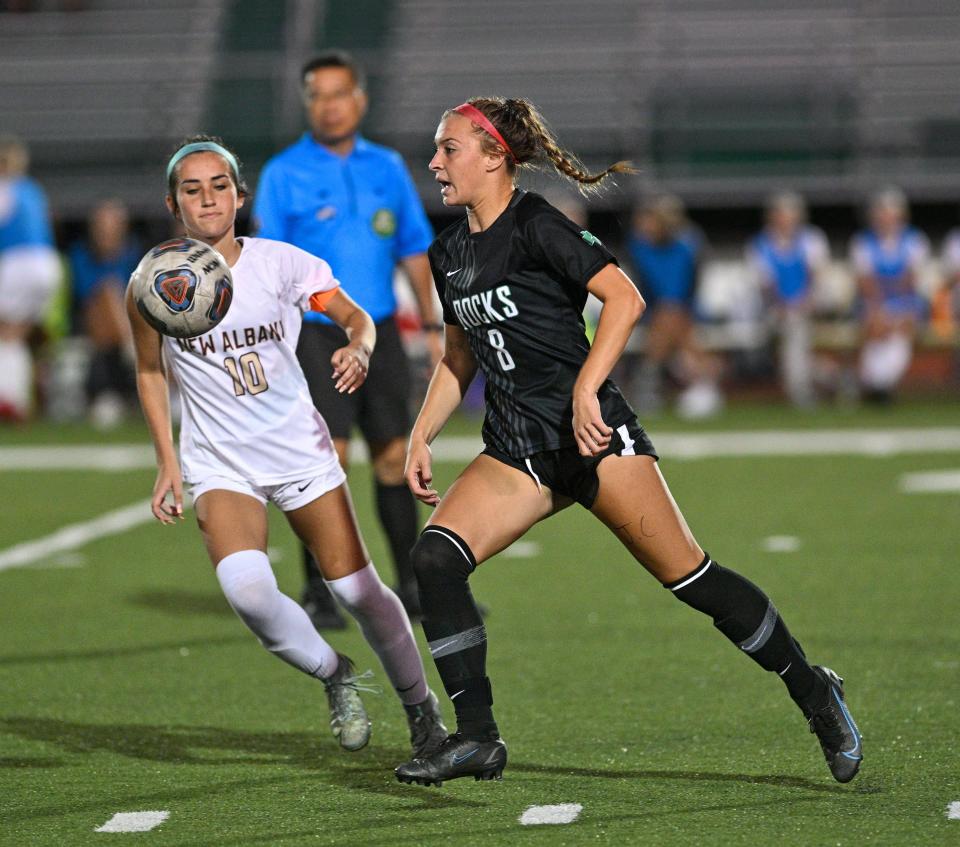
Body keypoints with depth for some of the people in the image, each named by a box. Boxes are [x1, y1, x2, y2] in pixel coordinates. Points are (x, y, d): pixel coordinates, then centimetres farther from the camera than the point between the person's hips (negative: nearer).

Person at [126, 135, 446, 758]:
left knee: (357, 588, -1)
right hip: (219, 465, -1)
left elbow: (355, 316, 0)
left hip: (301, 451, 1)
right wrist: (168, 464, 0)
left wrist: (358, 347, -24)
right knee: (246, 587, -26)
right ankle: (335, 676, 2)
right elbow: (150, 372, 6)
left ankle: (421, 706, 24)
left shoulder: (280, 263, -8)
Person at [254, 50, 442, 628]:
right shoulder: (283, 174, -2)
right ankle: (318, 593, -5)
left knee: (395, 455, 7)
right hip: (317, 334, -4)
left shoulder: (388, 168, 11)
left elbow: (415, 251, 17)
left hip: (380, 332, 4)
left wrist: (432, 325, 13)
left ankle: (411, 586, 18)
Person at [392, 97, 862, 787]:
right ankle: (476, 738, -9)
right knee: (435, 555, -14)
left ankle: (813, 692, 11)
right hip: (516, 450, 7)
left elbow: (625, 297, -17)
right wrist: (421, 438, 15)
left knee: (688, 576, -7)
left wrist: (584, 389, -25)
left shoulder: (534, 226, -10)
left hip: (594, 434, -7)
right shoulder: (449, 253, 13)